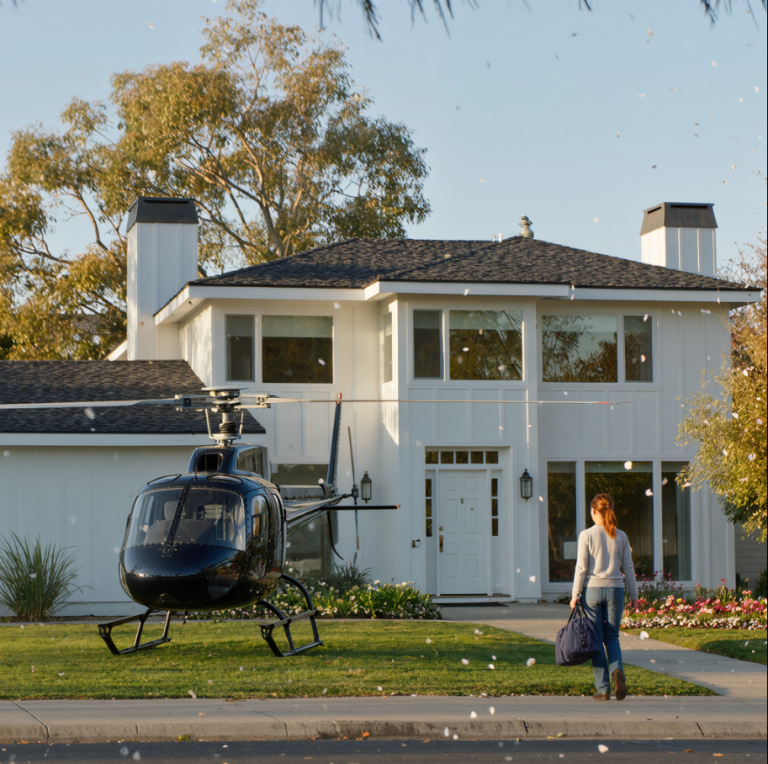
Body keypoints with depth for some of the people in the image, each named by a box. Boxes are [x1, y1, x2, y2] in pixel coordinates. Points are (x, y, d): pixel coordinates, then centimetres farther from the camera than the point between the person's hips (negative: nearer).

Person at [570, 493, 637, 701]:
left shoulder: (587, 535, -6)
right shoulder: (621, 537, 3)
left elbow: (582, 568, -7)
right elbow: (628, 568, 5)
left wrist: (575, 596, -1)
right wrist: (633, 595, 14)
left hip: (593, 589, -2)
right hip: (615, 590, 3)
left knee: (595, 640, 5)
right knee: (612, 637, 13)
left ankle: (603, 689, 2)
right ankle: (617, 670, -16)